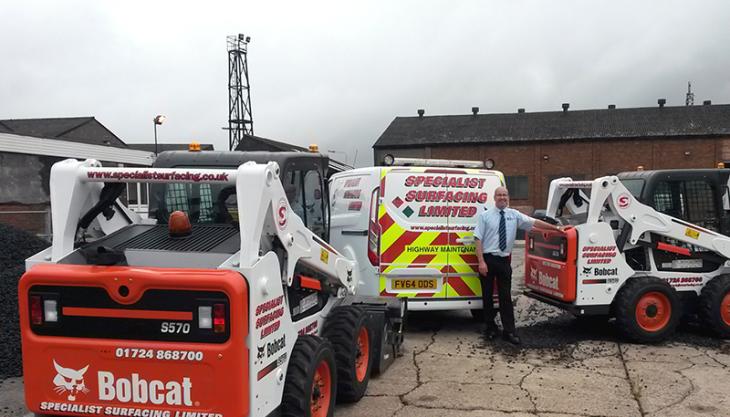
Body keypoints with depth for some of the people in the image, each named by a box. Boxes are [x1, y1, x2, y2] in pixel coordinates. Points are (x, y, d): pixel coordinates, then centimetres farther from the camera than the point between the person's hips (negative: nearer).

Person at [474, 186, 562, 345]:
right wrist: (481, 262, -14)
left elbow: (534, 222, 6)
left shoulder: (514, 215, 6)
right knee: (488, 295, 7)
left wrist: (556, 228, 3)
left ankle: (509, 331, 6)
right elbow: (478, 239, -6)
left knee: (506, 296, 2)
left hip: (504, 260, 2)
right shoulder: (485, 216, -2)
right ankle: (490, 328, 21)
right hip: (488, 259, -2)